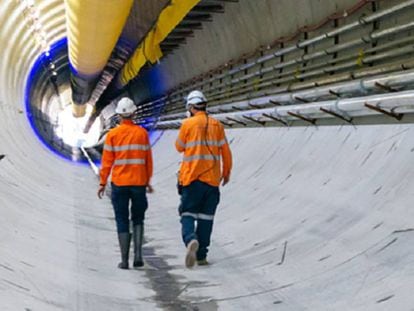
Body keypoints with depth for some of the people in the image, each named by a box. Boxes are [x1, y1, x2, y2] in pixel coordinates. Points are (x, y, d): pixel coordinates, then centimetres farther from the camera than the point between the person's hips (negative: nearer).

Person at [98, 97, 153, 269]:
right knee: (138, 219, 15)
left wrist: (102, 183, 6)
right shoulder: (142, 133, -1)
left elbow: (107, 161, -3)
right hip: (139, 183, 1)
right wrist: (148, 181, 14)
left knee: (122, 221, 6)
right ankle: (138, 254, 0)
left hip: (119, 184, -1)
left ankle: (124, 260, 5)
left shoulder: (112, 134, -3)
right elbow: (148, 160, 3)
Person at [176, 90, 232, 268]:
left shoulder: (188, 124, -5)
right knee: (206, 217, 9)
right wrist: (227, 172, 19)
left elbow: (179, 147, 8)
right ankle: (201, 255, 11)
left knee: (188, 214, 3)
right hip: (212, 179, 3)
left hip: (191, 177, -2)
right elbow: (225, 152, 6)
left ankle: (191, 240, -26)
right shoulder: (217, 125, 4)